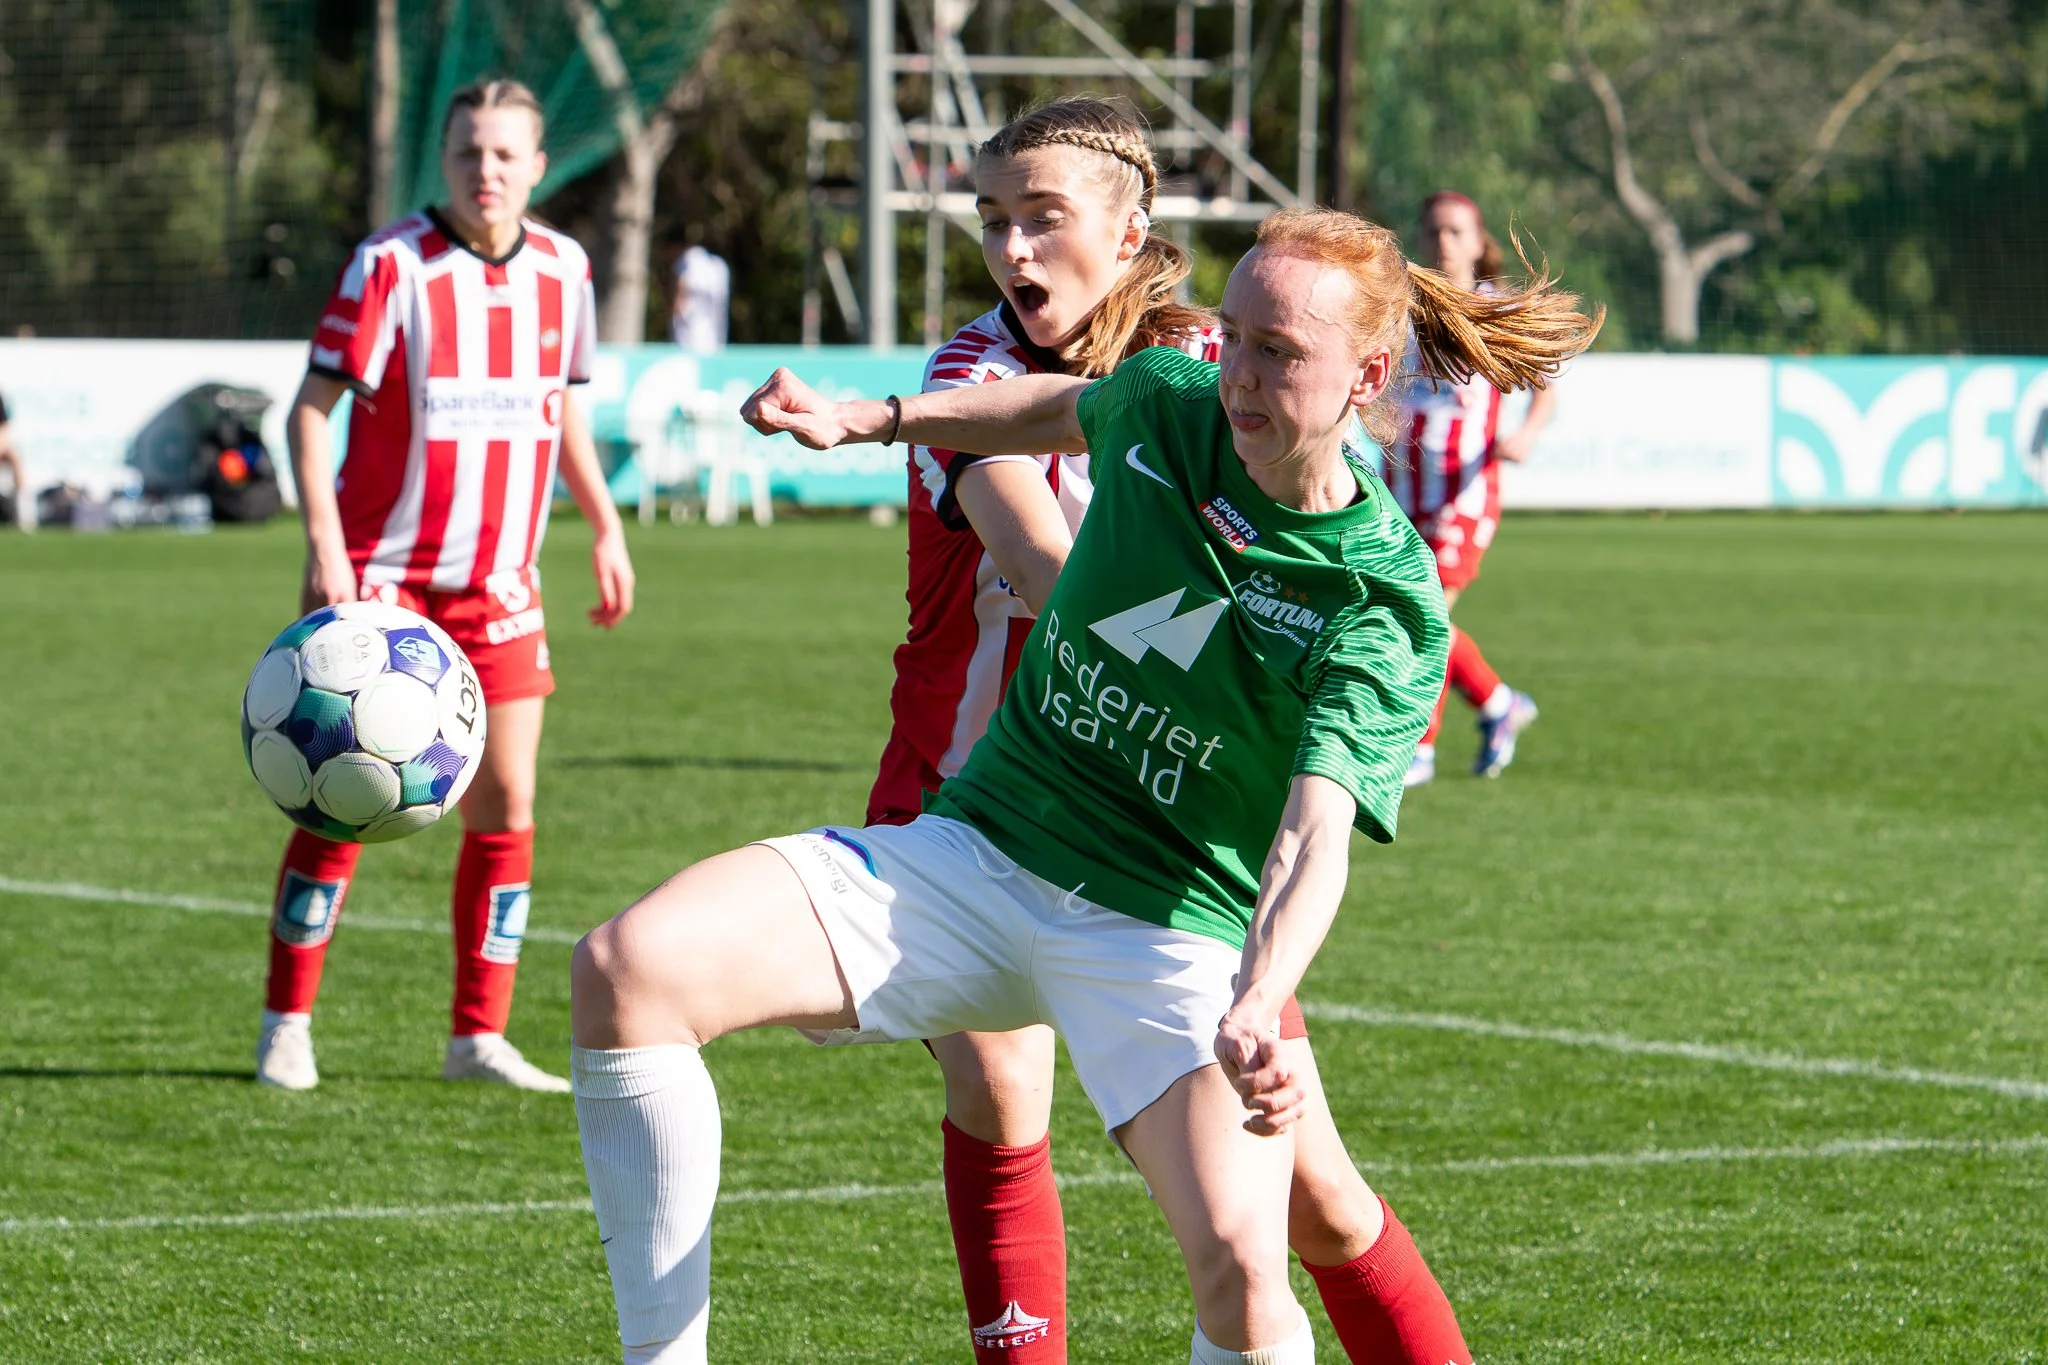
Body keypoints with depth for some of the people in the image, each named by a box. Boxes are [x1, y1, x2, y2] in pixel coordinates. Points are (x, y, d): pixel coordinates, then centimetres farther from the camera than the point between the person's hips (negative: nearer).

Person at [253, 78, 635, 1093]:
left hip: (500, 586, 5)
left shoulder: (561, 270, 4)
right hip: (382, 574, -5)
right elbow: (310, 408, -12)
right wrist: (323, 545, -22)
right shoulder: (391, 266, -12)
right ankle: (286, 1027, 5)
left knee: (505, 802, 1)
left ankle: (479, 1037, 8)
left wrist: (604, 527, 16)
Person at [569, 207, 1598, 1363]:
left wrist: (1254, 1011, -45)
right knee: (627, 969, -18)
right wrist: (866, 419, 21)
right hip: (975, 855, 4)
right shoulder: (1164, 403, -2)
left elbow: (1315, 836, -27)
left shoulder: (1386, 609, -15)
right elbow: (1065, 407, 24)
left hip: (1168, 932, -4)